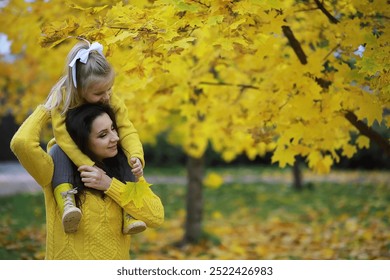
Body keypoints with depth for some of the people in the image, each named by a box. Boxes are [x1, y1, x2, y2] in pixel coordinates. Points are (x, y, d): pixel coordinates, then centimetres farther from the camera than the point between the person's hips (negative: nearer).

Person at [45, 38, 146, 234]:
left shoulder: (113, 102, -20)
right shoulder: (62, 99, -29)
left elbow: (127, 131, -26)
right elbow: (64, 138, -36)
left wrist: (136, 157, -46)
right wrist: (88, 165, -46)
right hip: (71, 152, -3)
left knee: (127, 163, -23)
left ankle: (128, 216, -20)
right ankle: (66, 203, -49)